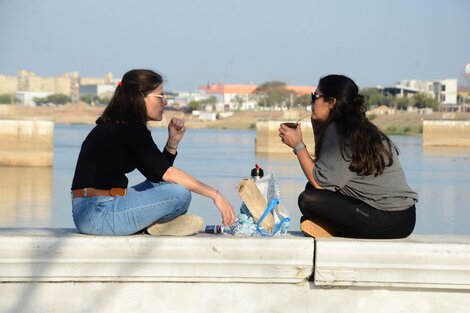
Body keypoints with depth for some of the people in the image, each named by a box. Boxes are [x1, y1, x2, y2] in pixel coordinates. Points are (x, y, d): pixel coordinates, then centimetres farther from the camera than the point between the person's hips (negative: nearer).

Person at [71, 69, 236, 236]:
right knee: (180, 193, -17)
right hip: (98, 214, -10)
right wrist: (215, 194, -10)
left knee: (164, 184, 21)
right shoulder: (130, 127, -11)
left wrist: (173, 141, 9)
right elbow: (167, 173, -12)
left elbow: (159, 172, 22)